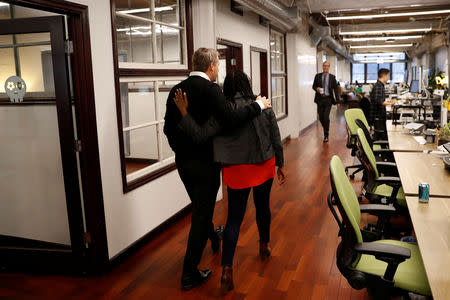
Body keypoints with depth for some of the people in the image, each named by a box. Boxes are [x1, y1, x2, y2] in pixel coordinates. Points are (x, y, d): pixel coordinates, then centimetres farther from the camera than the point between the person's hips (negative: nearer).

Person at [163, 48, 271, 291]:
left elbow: (168, 127, 9)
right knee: (202, 214, 3)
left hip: (183, 161, 7)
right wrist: (258, 105, -18)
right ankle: (190, 274, 10)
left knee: (200, 207, 26)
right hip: (205, 161, -7)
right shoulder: (210, 89, -16)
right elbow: (229, 118, -31)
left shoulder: (176, 90, 5)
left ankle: (214, 239, 53)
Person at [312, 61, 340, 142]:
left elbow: (336, 89, 4)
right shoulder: (317, 76, 6)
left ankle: (326, 135, -1)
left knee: (326, 117, -11)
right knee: (321, 117, 5)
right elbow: (313, 86, 11)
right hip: (320, 99, 2)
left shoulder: (332, 77, 2)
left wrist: (337, 100, -1)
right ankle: (325, 129, 33)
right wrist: (316, 88, -13)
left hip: (328, 99, -2)